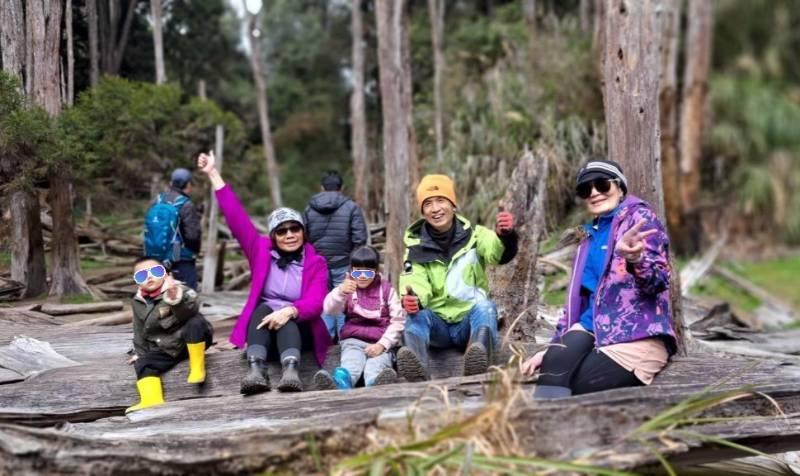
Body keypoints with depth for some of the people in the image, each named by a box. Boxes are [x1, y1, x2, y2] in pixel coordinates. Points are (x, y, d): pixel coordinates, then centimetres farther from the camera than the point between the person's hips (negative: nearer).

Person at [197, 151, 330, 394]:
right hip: (264, 326, 2)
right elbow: (236, 217, -2)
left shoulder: (316, 263, -1)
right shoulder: (261, 251, 5)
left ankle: (290, 369, -59)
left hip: (300, 330, -1)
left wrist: (289, 311, -38)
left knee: (286, 318, -32)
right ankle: (256, 370, -51)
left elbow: (314, 303, -16)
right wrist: (214, 174, -6)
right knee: (264, 309, -29)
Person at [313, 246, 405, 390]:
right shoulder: (348, 287, 13)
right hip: (354, 340, 1)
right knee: (351, 364, -35)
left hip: (379, 342, -1)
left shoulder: (386, 289, 10)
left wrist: (382, 344, -12)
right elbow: (329, 310, -7)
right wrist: (341, 292, -28)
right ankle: (339, 385, -69)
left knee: (376, 367, -36)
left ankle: (377, 386, -72)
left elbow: (398, 320, 3)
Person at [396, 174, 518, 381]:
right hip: (437, 325, 1)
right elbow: (415, 283, -13)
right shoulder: (416, 245, 2)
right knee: (416, 314, -28)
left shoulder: (473, 234, 0)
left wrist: (506, 235, -46)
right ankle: (416, 368, -56)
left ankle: (479, 358, -58)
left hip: (471, 321, -1)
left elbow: (500, 253, -22)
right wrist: (411, 299, -38)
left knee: (486, 306, -29)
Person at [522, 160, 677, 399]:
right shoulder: (590, 235, 23)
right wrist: (553, 347, 16)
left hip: (637, 336, -5)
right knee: (555, 363, -30)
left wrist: (635, 259, -34)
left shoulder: (639, 217, 2)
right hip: (593, 329, 5)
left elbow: (659, 279, -11)